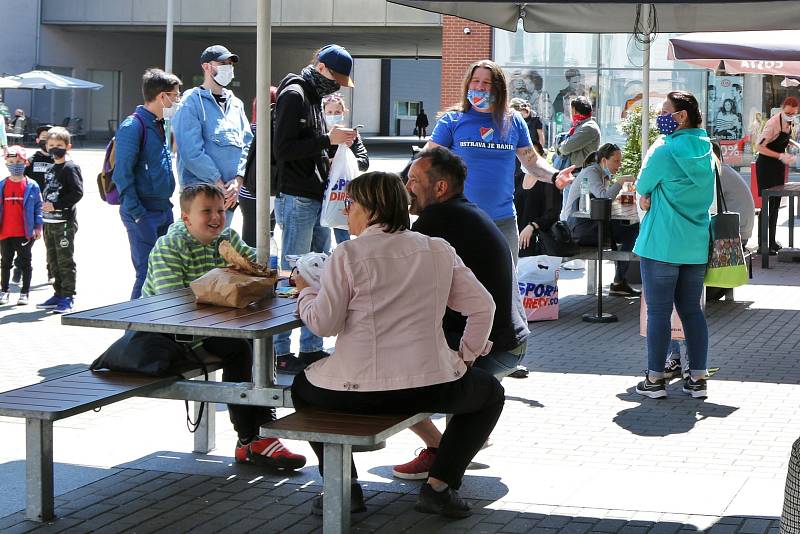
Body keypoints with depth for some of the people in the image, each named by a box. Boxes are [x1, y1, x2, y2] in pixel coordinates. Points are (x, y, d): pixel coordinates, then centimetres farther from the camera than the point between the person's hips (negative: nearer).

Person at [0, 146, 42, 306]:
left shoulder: (32, 186, -4)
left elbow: (38, 207, -1)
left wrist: (38, 227, -7)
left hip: (24, 233, -2)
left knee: (25, 263, 6)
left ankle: (24, 293, 14)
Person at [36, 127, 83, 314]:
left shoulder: (70, 168, -8)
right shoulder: (50, 170, 16)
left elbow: (77, 192, -17)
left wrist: (55, 205, -18)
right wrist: (45, 206, 9)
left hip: (65, 222, -9)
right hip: (50, 222, 9)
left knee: (65, 261, -5)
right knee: (53, 260, 14)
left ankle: (68, 297, 0)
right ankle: (58, 294, 22)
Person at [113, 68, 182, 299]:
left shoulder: (160, 125, 15)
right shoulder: (133, 126, -13)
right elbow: (123, 174, -16)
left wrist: (167, 206, 17)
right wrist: (137, 215, -20)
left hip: (163, 209, 9)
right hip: (144, 213, -9)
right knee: (147, 272, -10)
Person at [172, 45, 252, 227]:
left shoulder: (236, 103, 17)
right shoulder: (192, 101, -3)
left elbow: (247, 144, 10)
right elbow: (191, 150, -13)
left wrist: (238, 180, -6)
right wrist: (219, 183, -15)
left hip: (229, 193, 7)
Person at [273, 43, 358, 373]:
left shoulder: (315, 96, 19)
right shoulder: (293, 94, -10)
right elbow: (283, 149, -18)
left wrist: (329, 159, 9)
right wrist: (328, 139, -18)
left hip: (317, 199, 10)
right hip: (296, 200, -9)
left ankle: (311, 348, 19)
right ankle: (280, 352, 0)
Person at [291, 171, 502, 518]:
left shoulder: (346, 256, -5)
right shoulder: (439, 251, 7)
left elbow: (324, 323, -6)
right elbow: (482, 307, 6)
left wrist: (305, 292, 14)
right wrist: (466, 356, 18)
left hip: (357, 391, -1)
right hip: (431, 387, 2)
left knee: (303, 386, 32)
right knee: (491, 392, 30)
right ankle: (440, 485, 13)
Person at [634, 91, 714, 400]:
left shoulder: (666, 150, -14)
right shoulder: (706, 150, 7)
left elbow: (642, 186, -2)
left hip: (662, 243, -6)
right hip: (696, 243, 6)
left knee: (658, 311, 1)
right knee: (692, 309, 11)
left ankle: (655, 379, 5)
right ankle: (698, 378, 11)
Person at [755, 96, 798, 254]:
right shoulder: (773, 123, -21)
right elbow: (760, 147, -23)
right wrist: (781, 156, -28)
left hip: (778, 166, 8)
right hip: (766, 166, -8)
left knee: (776, 203, 12)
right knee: (768, 204, -8)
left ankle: (771, 240, 20)